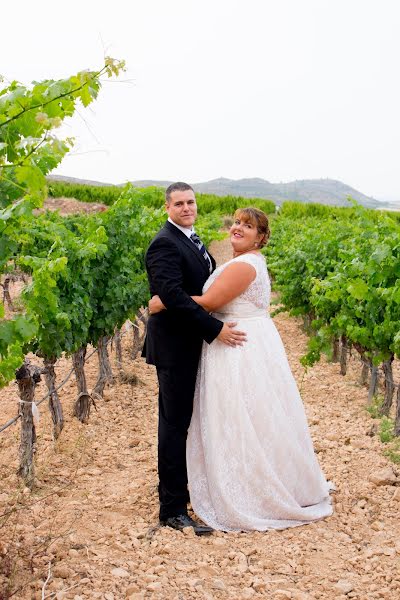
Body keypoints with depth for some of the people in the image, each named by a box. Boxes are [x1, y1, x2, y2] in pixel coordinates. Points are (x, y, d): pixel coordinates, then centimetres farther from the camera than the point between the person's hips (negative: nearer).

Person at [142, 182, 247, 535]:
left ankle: (175, 489, 32)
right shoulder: (165, 244, -16)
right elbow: (172, 294, -27)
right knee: (175, 424, -4)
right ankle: (173, 509, 4)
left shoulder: (192, 240, 15)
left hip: (191, 344, 9)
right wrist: (215, 329, -27)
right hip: (175, 347, -9)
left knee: (179, 422, 18)